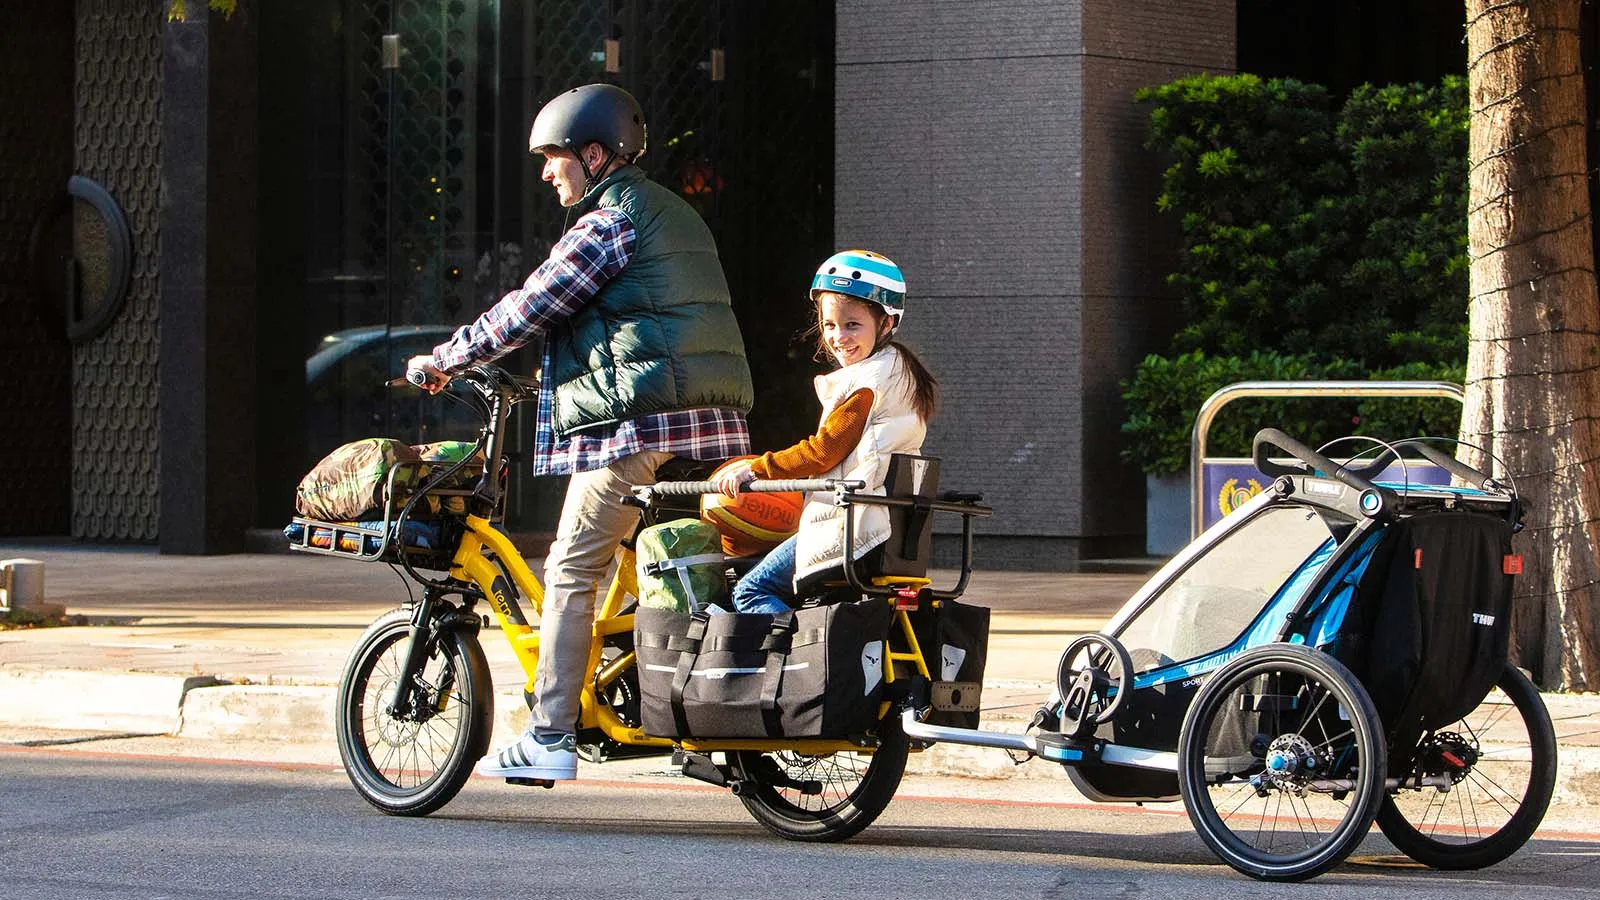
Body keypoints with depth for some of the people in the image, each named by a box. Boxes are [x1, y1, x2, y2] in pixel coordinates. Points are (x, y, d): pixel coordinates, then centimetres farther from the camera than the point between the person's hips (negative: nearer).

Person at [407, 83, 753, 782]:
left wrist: (443, 359, 3)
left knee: (571, 572, -4)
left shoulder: (609, 221, -7)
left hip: (637, 423, -9)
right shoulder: (673, 214, 22)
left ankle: (550, 738, -6)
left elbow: (526, 310, -8)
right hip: (714, 424, 9)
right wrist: (559, 371, 36)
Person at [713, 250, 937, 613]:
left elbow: (824, 451, -14)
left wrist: (755, 469, -8)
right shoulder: (902, 371, 19)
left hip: (850, 525, -10)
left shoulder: (865, 381, -11)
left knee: (751, 591, -6)